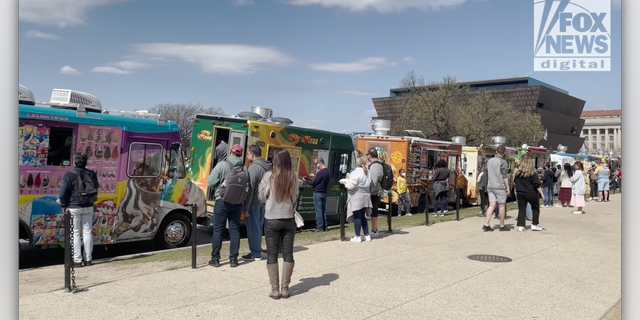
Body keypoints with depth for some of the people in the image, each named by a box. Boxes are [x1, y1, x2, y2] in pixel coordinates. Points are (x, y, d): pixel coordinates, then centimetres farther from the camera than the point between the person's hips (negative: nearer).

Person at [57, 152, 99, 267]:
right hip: (88, 207, 4)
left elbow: (62, 194, -14)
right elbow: (96, 190, 14)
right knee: (87, 232, 10)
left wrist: (63, 205, 1)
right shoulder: (92, 174, -1)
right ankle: (88, 259, 15)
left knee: (75, 233, 4)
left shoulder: (69, 175, -15)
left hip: (74, 208, -4)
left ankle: (77, 260, 6)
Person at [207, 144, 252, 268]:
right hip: (237, 203, 3)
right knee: (234, 230, 9)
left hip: (222, 202, -3)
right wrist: (246, 208, 15)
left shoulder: (222, 165, -9)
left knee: (218, 230, 5)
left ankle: (215, 259, 10)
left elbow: (210, 183, -11)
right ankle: (233, 259, 12)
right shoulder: (244, 169, 3)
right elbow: (249, 190, 7)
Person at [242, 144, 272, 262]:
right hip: (263, 201, 9)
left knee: (253, 228, 1)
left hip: (254, 201, -9)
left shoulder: (254, 167, -18)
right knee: (258, 227, 17)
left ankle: (255, 254, 7)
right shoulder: (268, 166, 8)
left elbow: (250, 187, -21)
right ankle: (257, 251, 26)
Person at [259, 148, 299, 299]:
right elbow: (295, 196, 6)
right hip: (289, 219, 2)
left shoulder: (268, 176, -11)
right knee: (288, 254, 10)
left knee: (272, 255, 7)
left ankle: (275, 289, 8)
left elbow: (261, 196, -1)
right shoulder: (294, 176, -4)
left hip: (272, 219, -2)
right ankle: (285, 288, 14)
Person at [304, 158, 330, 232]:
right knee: (324, 210, 13)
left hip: (317, 193, -8)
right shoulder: (328, 172, 9)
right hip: (324, 193, 8)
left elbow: (313, 183, -13)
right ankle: (324, 226, 16)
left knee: (318, 210, -4)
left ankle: (319, 227, -4)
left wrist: (306, 180, 2)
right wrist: (314, 177, 22)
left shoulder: (320, 173, -19)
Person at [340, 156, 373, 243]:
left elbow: (350, 185, -18)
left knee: (357, 217, -2)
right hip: (365, 196, 8)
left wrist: (344, 182, 3)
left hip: (357, 197, -8)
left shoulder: (356, 172, -14)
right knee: (362, 217, 15)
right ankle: (367, 235, 17)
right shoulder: (366, 172, 12)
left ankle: (357, 237, 2)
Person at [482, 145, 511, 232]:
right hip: (500, 187, -6)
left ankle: (486, 224, -6)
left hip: (490, 186, 6)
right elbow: (505, 176, -11)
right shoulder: (503, 162, -9)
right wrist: (507, 187, -6)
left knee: (492, 205, 4)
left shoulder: (489, 161, 11)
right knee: (501, 206, 4)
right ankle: (502, 226, 12)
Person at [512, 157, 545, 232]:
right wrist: (542, 194, -6)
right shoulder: (532, 173, -9)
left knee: (521, 209, 5)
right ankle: (534, 225, 16)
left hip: (520, 193, 3)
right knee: (535, 209, 15)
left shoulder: (517, 173, 2)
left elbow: (515, 183, 12)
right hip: (531, 193, -3)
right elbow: (537, 185, -10)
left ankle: (521, 226, 0)